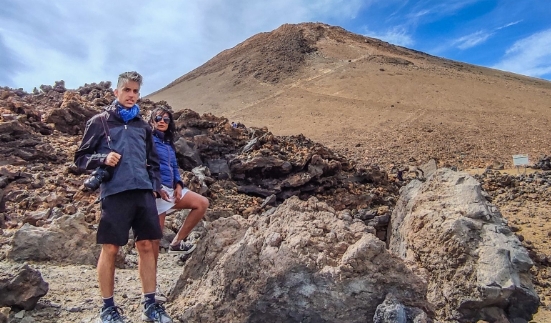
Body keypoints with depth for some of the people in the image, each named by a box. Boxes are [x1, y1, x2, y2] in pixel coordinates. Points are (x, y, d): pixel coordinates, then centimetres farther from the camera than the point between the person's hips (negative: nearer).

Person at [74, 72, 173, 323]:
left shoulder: (143, 126, 17)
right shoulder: (100, 121, 5)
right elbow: (81, 157, 6)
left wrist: (156, 186, 9)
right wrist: (103, 158, -14)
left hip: (144, 192, 4)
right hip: (114, 193, -4)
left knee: (147, 246, 5)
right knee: (110, 249, 2)